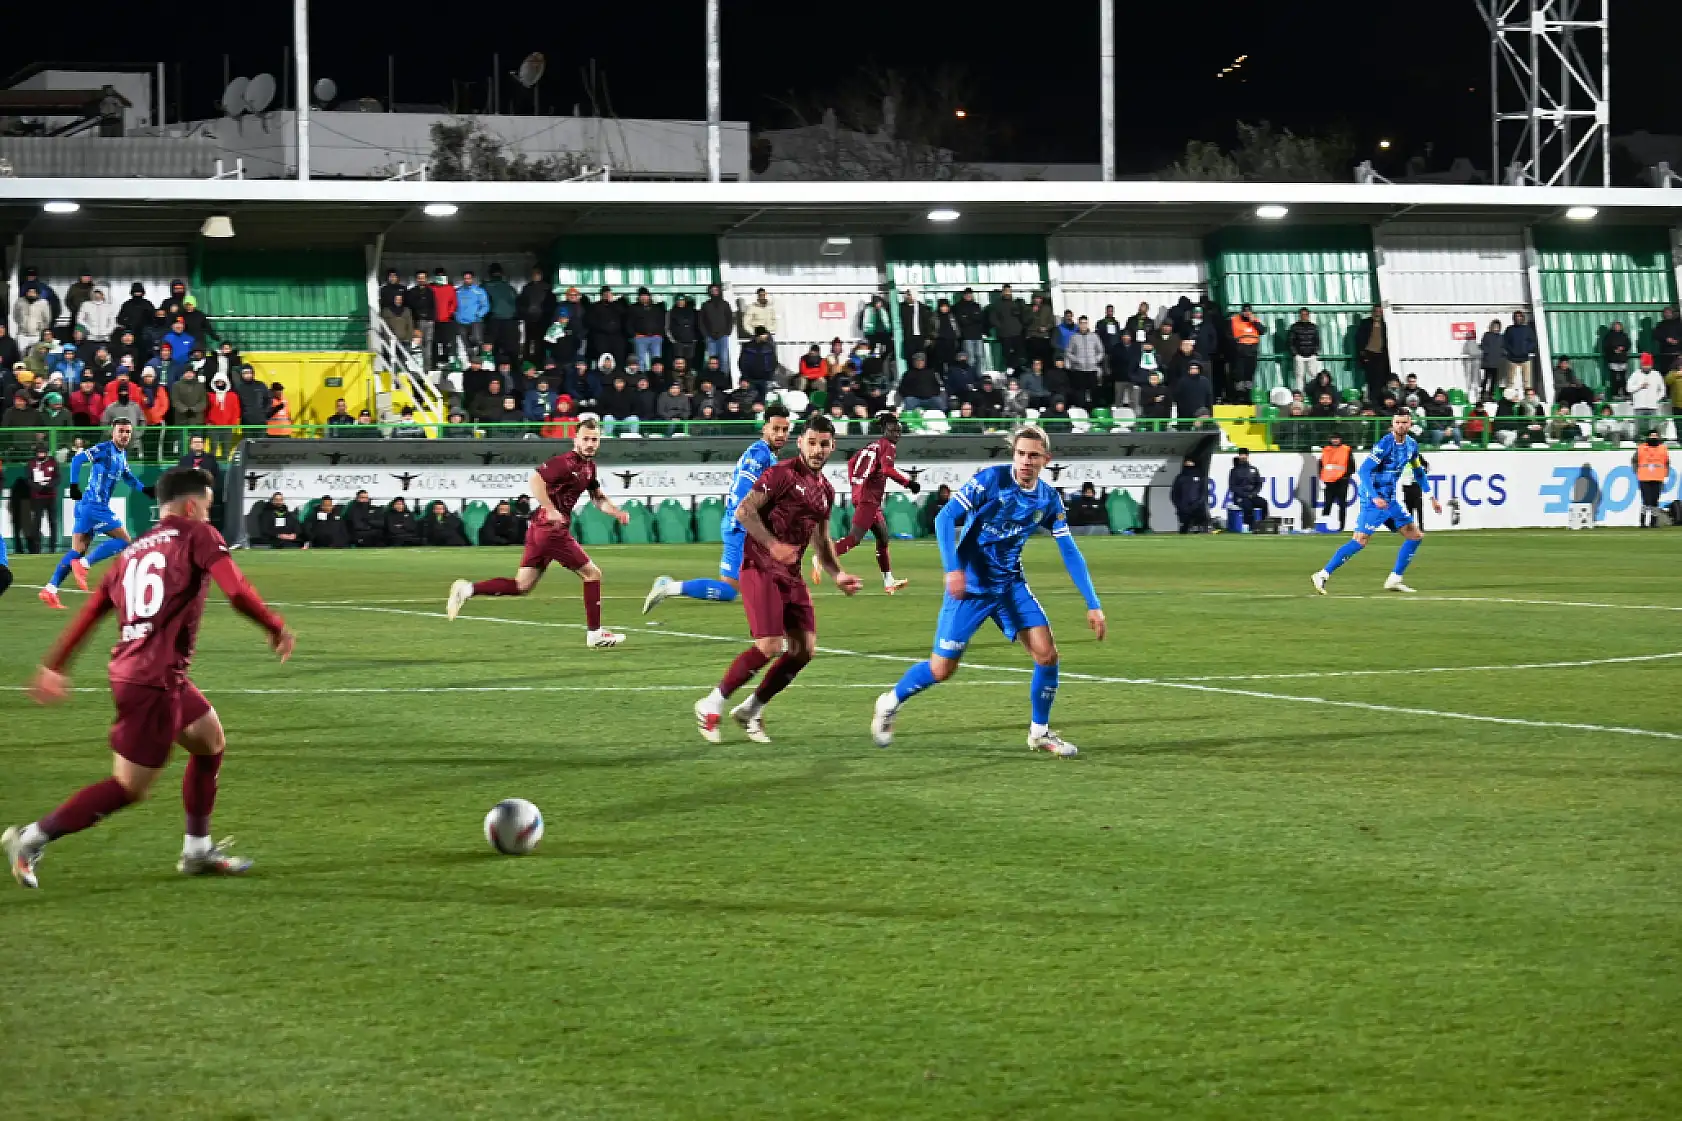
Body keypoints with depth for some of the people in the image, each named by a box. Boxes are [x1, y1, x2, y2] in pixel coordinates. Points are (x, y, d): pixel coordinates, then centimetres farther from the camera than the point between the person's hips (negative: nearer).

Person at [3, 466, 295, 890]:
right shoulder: (197, 536, -5)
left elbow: (90, 611, 15)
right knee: (130, 788, -2)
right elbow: (238, 593, -16)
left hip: (128, 671, 9)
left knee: (211, 741, 23)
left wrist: (54, 666, 19)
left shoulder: (134, 550, 15)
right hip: (155, 680, -9)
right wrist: (276, 628, -1)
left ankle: (197, 851, 28)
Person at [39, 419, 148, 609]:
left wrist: (144, 489, 22)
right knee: (123, 540, -7)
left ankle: (50, 590, 4)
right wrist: (74, 485, -24)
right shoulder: (105, 449, -11)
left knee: (78, 551, 7)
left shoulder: (122, 454, 16)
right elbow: (78, 459, -19)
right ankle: (84, 564, -8)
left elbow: (127, 476, 32)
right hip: (94, 505, -9)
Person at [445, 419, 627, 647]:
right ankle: (594, 633, 8)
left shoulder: (589, 466, 15)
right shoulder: (565, 463, -15)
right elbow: (535, 481, -26)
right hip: (553, 531, -9)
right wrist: (551, 510, -32)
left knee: (522, 585, 8)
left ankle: (468, 589, 2)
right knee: (592, 574, 1)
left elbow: (598, 498, 27)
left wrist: (617, 513, 11)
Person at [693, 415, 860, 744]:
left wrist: (837, 574, 16)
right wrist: (773, 544, -27)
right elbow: (744, 511, -16)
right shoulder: (781, 474, -10)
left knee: (804, 649, 0)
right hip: (760, 568, -8)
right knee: (769, 646, -18)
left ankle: (751, 711, 14)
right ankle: (711, 706, -2)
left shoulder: (826, 491, 15)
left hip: (791, 574, 8)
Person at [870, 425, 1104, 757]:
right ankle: (890, 703, 26)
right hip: (970, 585, -4)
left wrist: (1093, 605, -3)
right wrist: (952, 569, -30)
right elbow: (945, 518, -19)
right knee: (942, 669, -2)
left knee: (1047, 654, -9)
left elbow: (1070, 553, 2)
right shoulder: (991, 479, -16)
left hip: (1011, 584, 4)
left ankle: (1039, 732, 10)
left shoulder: (1048, 499, -3)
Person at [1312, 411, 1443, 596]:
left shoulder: (1411, 445, 7)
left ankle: (1394, 580, 13)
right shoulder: (1385, 444, -17)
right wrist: (1375, 497, -31)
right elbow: (1364, 471, -21)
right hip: (1374, 498, -8)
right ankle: (1323, 575, -13)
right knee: (1360, 540, -17)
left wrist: (1432, 498, 22)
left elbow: (1419, 473, 24)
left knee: (1415, 536, 8)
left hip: (1390, 500, 8)